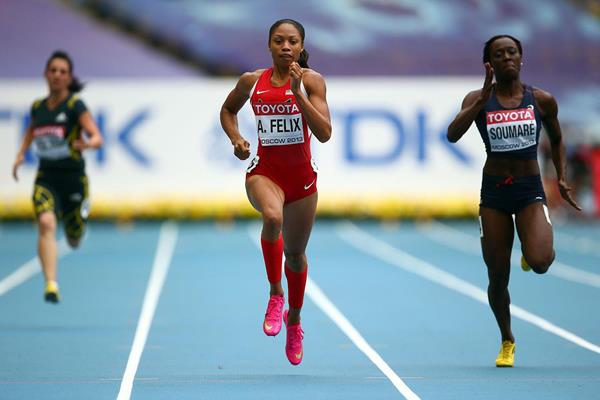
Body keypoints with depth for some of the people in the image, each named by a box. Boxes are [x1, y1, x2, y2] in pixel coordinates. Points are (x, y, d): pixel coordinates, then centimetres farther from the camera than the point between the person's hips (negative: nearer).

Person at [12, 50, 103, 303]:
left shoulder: (75, 106, -10)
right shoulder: (37, 107, 3)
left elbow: (97, 137, -21)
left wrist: (87, 143, -42)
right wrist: (21, 154, 16)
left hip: (73, 177, -2)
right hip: (46, 178, 2)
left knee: (74, 239, 12)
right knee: (46, 223, -26)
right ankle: (51, 285, -31)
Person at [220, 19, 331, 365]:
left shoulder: (312, 80, -6)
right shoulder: (252, 81, 0)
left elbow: (324, 133, -16)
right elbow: (228, 109, 20)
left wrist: (297, 92, -23)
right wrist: (236, 138, 1)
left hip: (301, 174, 1)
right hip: (264, 170, -1)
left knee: (295, 253, 14)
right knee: (272, 217, -36)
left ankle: (294, 320, 39)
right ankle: (275, 294, -16)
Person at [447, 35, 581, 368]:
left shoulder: (542, 100, 0)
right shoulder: (479, 99, -3)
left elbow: (556, 140, 17)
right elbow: (453, 134, -20)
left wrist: (562, 177, 5)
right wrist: (484, 98, -24)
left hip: (530, 190, 0)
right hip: (494, 192, 0)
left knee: (539, 262, -24)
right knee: (498, 277, 5)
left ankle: (529, 251, 15)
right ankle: (507, 341, 29)